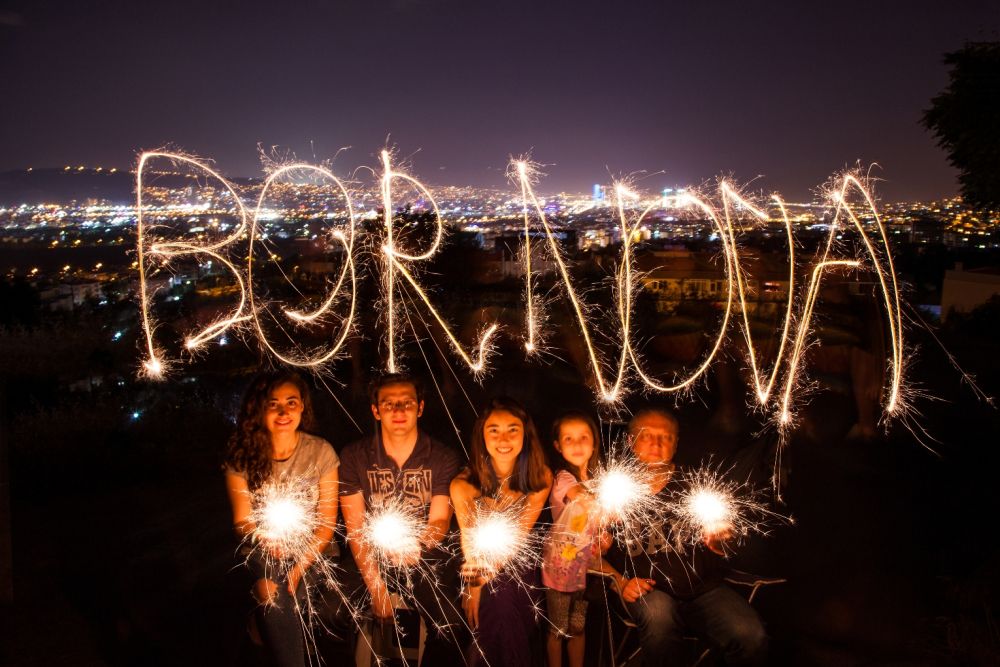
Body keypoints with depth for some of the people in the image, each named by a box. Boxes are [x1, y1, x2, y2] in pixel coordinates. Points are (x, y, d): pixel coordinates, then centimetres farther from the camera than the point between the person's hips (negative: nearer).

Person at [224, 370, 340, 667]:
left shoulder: (321, 452, -4)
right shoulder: (242, 457, -2)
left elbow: (327, 521, -2)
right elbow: (242, 522, 1)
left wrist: (297, 569, -14)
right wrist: (265, 539, -21)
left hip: (312, 553, 1)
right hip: (263, 554, 0)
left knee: (276, 599, -21)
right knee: (273, 600, -25)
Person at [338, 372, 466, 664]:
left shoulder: (444, 458, -2)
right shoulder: (354, 456, -2)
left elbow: (439, 521, -7)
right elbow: (355, 527, -6)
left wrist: (419, 543, -32)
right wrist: (375, 588, -17)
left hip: (425, 560, -1)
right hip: (370, 558, 1)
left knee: (451, 626, -24)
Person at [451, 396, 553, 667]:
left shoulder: (541, 478, -12)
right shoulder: (463, 486, -17)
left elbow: (519, 535, -11)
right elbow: (470, 544, -8)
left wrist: (486, 574, -22)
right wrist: (474, 587, -12)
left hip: (518, 567, 1)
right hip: (480, 576, -1)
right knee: (499, 597, -19)